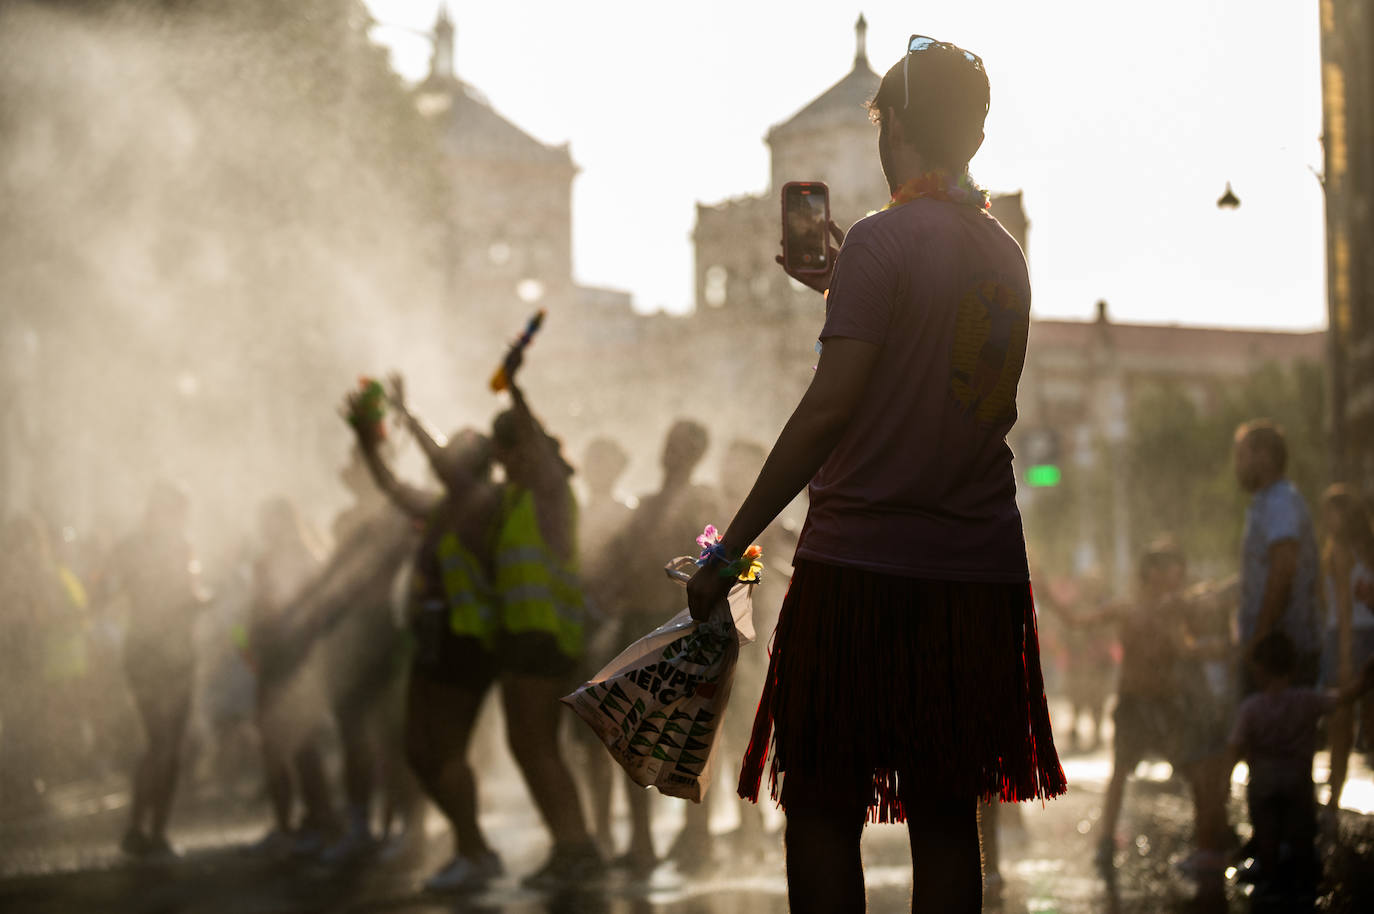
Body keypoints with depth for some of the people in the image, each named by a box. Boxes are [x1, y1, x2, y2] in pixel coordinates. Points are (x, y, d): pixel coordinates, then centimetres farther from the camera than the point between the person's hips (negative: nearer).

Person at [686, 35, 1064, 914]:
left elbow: (830, 408, -16)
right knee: (946, 812, 9)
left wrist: (730, 548, -14)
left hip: (864, 563, -6)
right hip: (981, 569, 6)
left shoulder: (883, 239, -9)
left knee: (822, 807, 1)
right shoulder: (1006, 254, 11)